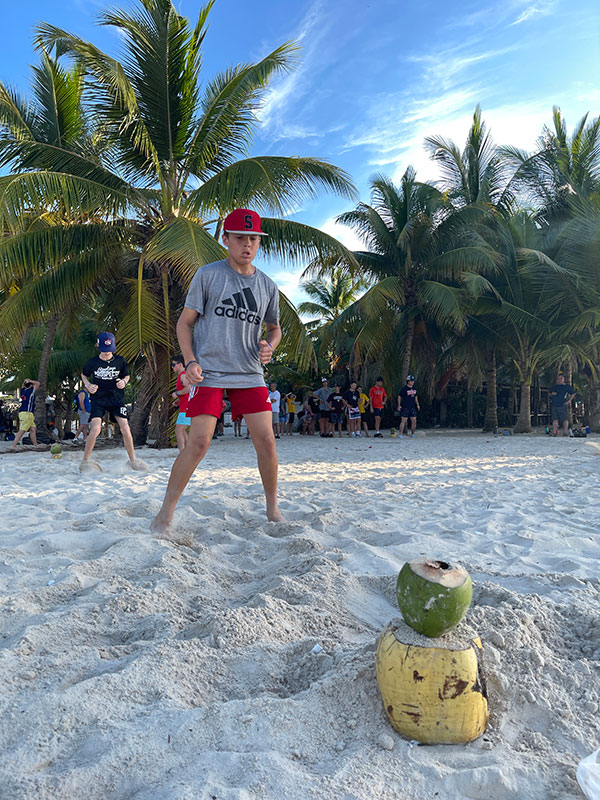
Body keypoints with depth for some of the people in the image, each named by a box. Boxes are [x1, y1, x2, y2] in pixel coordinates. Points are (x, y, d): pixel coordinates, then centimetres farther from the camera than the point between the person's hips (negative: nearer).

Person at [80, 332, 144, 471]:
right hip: (98, 399, -1)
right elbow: (84, 375, 16)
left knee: (125, 429, -7)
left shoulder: (120, 360, -1)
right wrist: (88, 385, -3)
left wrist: (124, 382, -8)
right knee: (95, 429, -17)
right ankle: (85, 461, -1)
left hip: (117, 398, 1)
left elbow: (126, 375, 15)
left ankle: (133, 460, 7)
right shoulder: (92, 362, -3)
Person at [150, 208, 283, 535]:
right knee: (198, 443, -10)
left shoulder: (267, 285, 12)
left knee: (266, 441, -1)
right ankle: (164, 515, 4)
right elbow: (184, 322, 4)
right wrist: (191, 361, -10)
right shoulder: (208, 275, 1)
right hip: (209, 373, -3)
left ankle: (273, 509, 19)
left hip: (250, 374, 4)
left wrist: (269, 346, 2)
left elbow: (274, 327, 25)